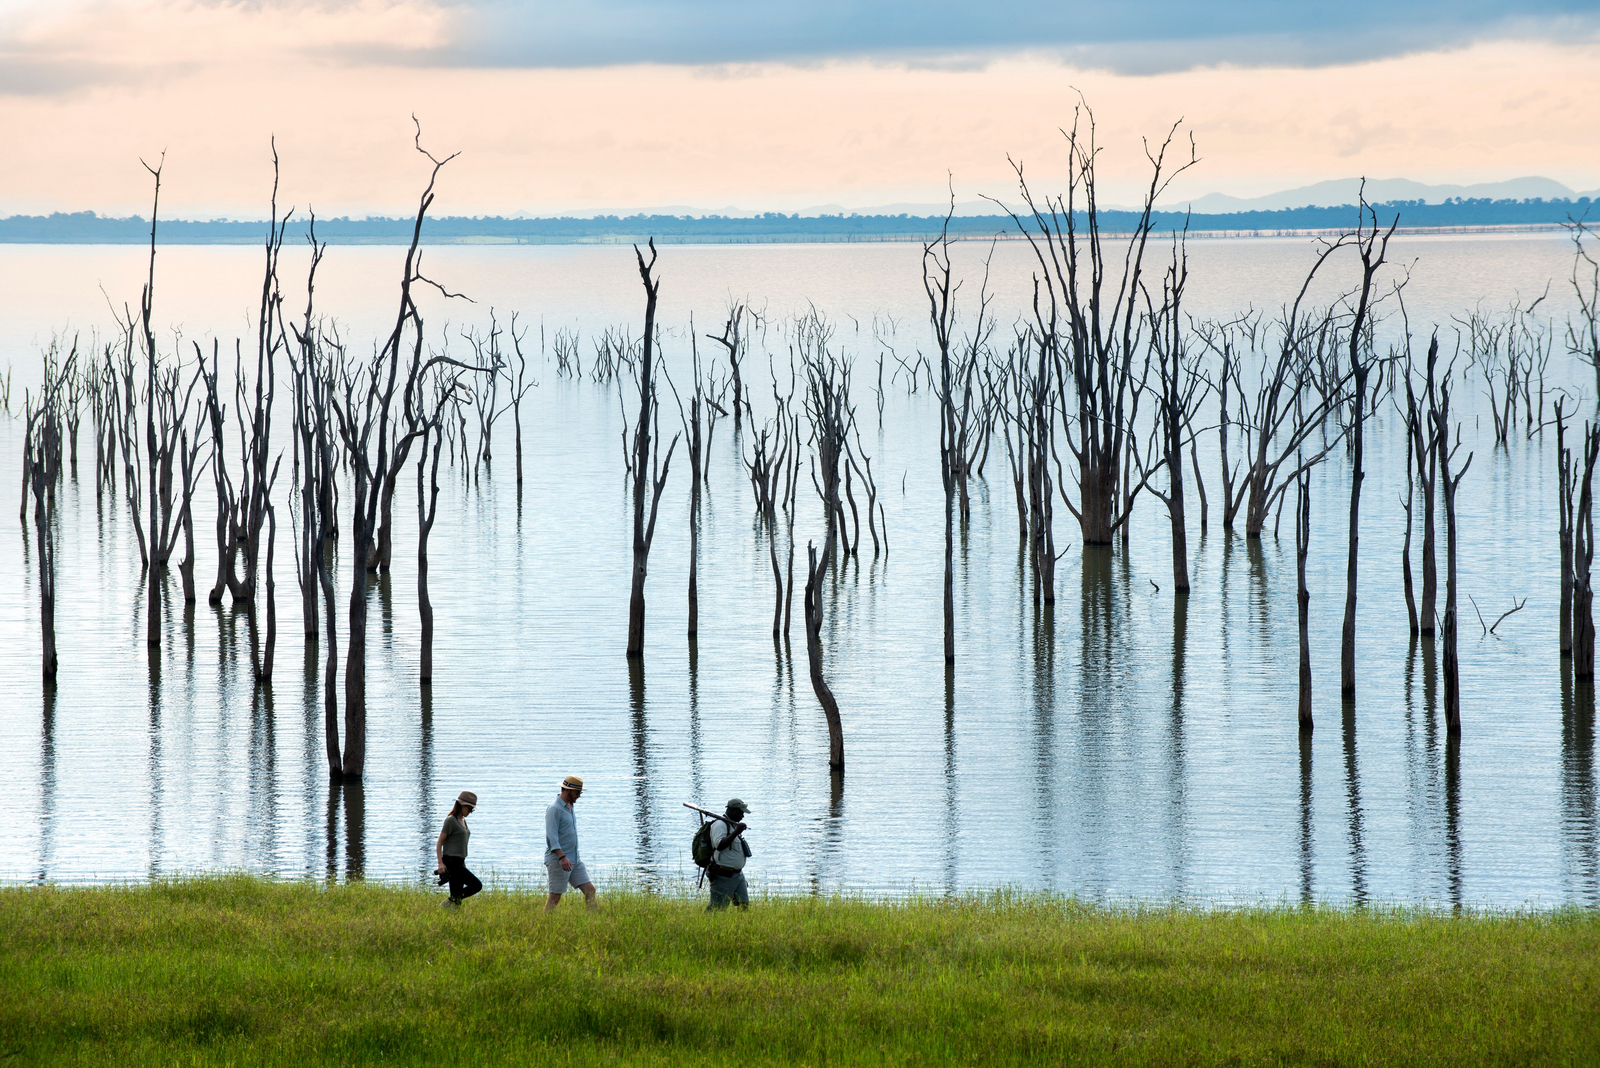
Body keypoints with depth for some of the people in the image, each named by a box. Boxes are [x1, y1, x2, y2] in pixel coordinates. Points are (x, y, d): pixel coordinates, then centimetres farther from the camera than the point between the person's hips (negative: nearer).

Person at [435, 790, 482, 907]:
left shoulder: (463, 822, 16)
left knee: (457, 896, 5)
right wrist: (440, 863, -20)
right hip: (451, 862, -9)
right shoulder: (451, 821, -10)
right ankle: (449, 902, -9)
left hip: (459, 862, 9)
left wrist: (463, 863, 24)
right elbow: (439, 843, -11)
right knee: (476, 885, -15)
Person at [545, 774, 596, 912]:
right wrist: (562, 857, -32)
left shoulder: (569, 807, 16)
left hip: (575, 861, 9)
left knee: (590, 890, 2)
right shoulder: (555, 809, -13)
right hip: (558, 860, -9)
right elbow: (551, 836, -22)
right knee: (555, 897, -5)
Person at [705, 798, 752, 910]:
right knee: (717, 908, -7)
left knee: (744, 905, 2)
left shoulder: (733, 825, 16)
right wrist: (736, 832, -27)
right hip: (723, 876, -9)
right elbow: (720, 845, -27)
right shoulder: (720, 824, -13)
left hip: (738, 874, 9)